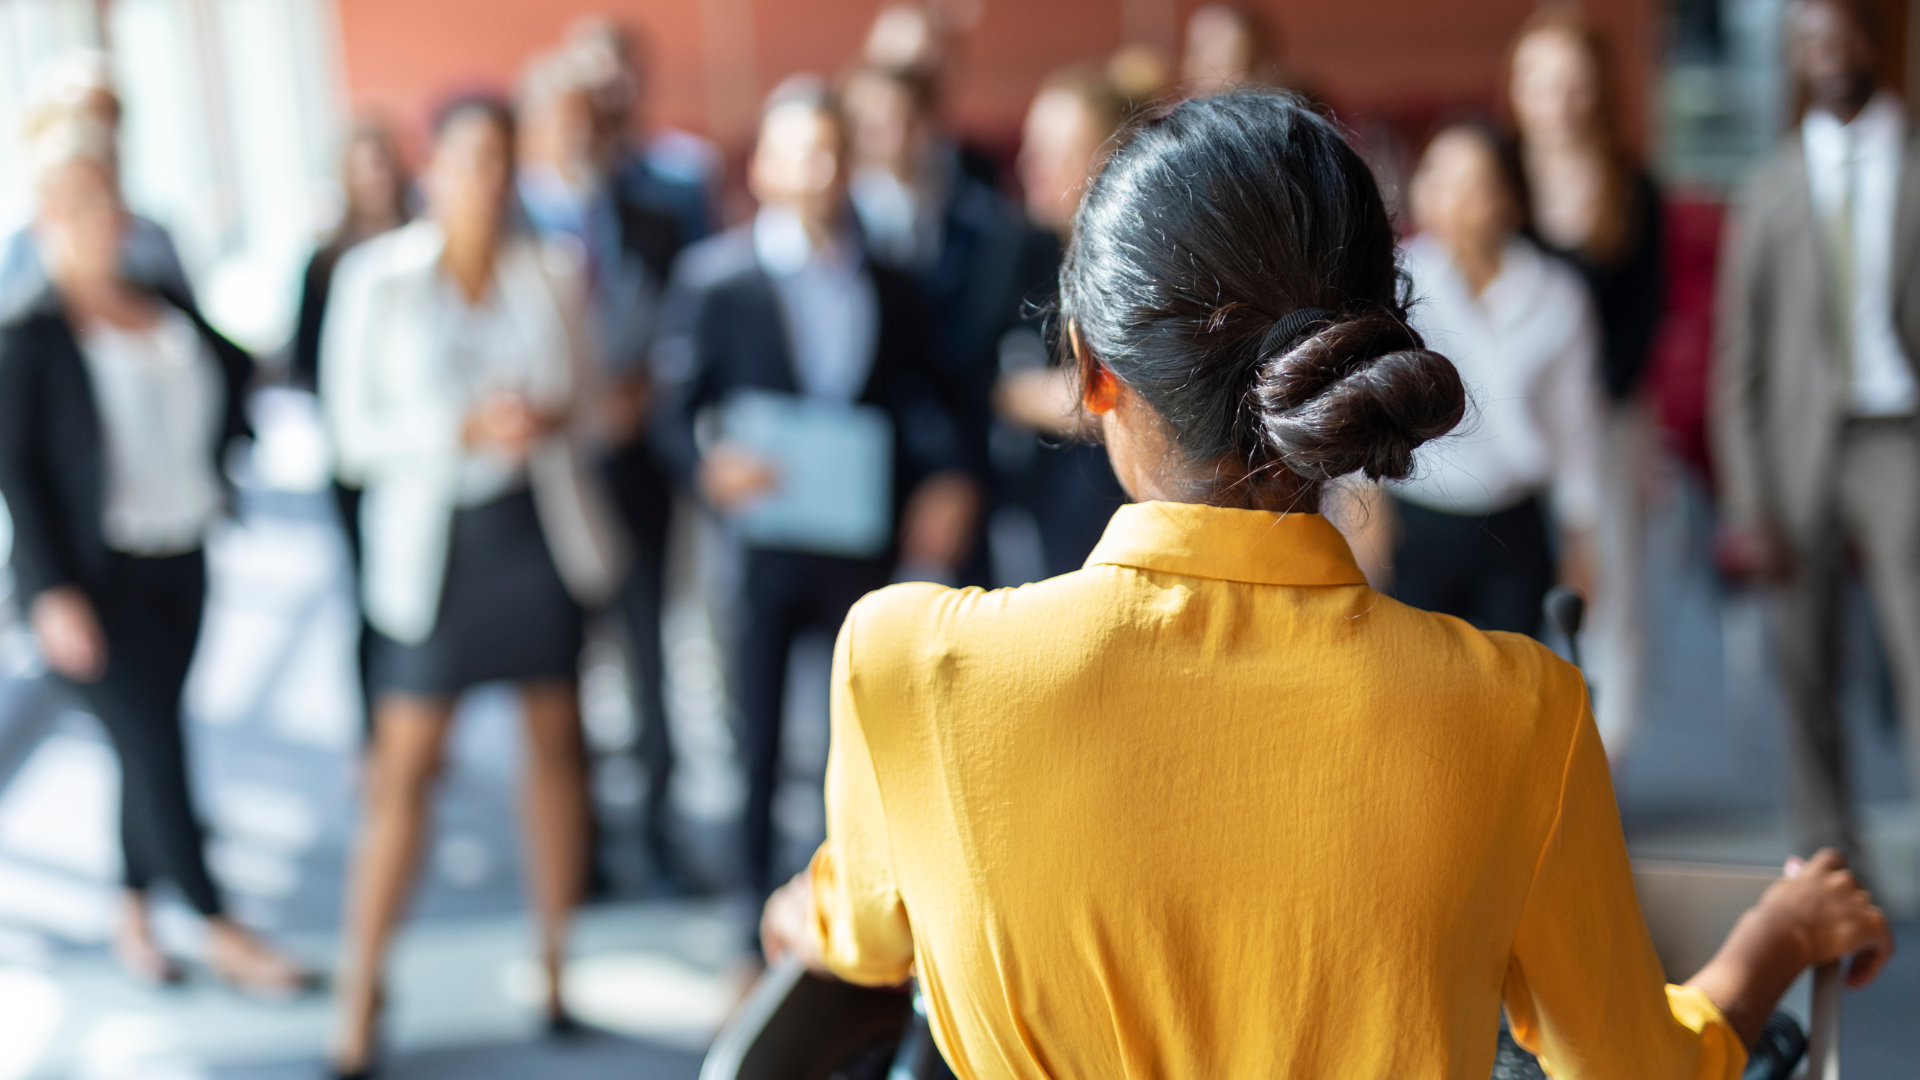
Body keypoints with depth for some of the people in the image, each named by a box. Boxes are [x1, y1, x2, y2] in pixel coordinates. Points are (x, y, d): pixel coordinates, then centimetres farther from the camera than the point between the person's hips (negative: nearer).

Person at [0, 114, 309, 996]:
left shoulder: (169, 308, 3)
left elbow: (234, 371, 22)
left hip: (181, 564, 5)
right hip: (98, 576, -5)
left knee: (148, 743, 13)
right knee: (155, 750, -4)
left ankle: (133, 919, 27)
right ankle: (222, 933, 6)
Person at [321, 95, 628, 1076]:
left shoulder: (552, 273, 4)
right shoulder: (376, 277, -4)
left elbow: (586, 397, 10)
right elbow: (354, 428, -5)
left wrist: (549, 418, -12)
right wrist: (466, 430, -18)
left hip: (542, 525, 3)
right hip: (431, 538, -3)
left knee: (556, 739, 10)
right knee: (404, 768, -3)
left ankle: (559, 963, 26)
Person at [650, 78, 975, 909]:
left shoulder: (886, 281, 10)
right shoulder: (714, 275, -1)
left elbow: (917, 396, 10)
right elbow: (671, 409, -3)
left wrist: (943, 480, -7)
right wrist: (709, 467, -23)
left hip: (863, 537, 3)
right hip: (756, 537, -3)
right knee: (755, 740, 5)